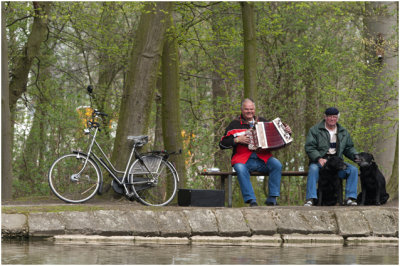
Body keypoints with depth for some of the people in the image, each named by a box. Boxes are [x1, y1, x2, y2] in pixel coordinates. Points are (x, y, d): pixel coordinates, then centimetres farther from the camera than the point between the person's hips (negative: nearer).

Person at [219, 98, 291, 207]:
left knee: (277, 165, -26)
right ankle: (251, 200, -35)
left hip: (262, 159, 3)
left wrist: (287, 132, 7)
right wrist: (237, 140, -10)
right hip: (243, 159, -2)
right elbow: (222, 144, 3)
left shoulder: (262, 121, 18)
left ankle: (272, 199, -21)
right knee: (240, 168, -36)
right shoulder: (235, 124, 8)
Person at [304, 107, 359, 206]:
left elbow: (349, 148, 23)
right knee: (313, 169, -36)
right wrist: (319, 158, -22)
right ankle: (310, 199, -38)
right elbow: (309, 147, -5)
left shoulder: (343, 132, 19)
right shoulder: (315, 130, 4)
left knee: (353, 169, -19)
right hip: (320, 162, -4)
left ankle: (350, 198, -18)